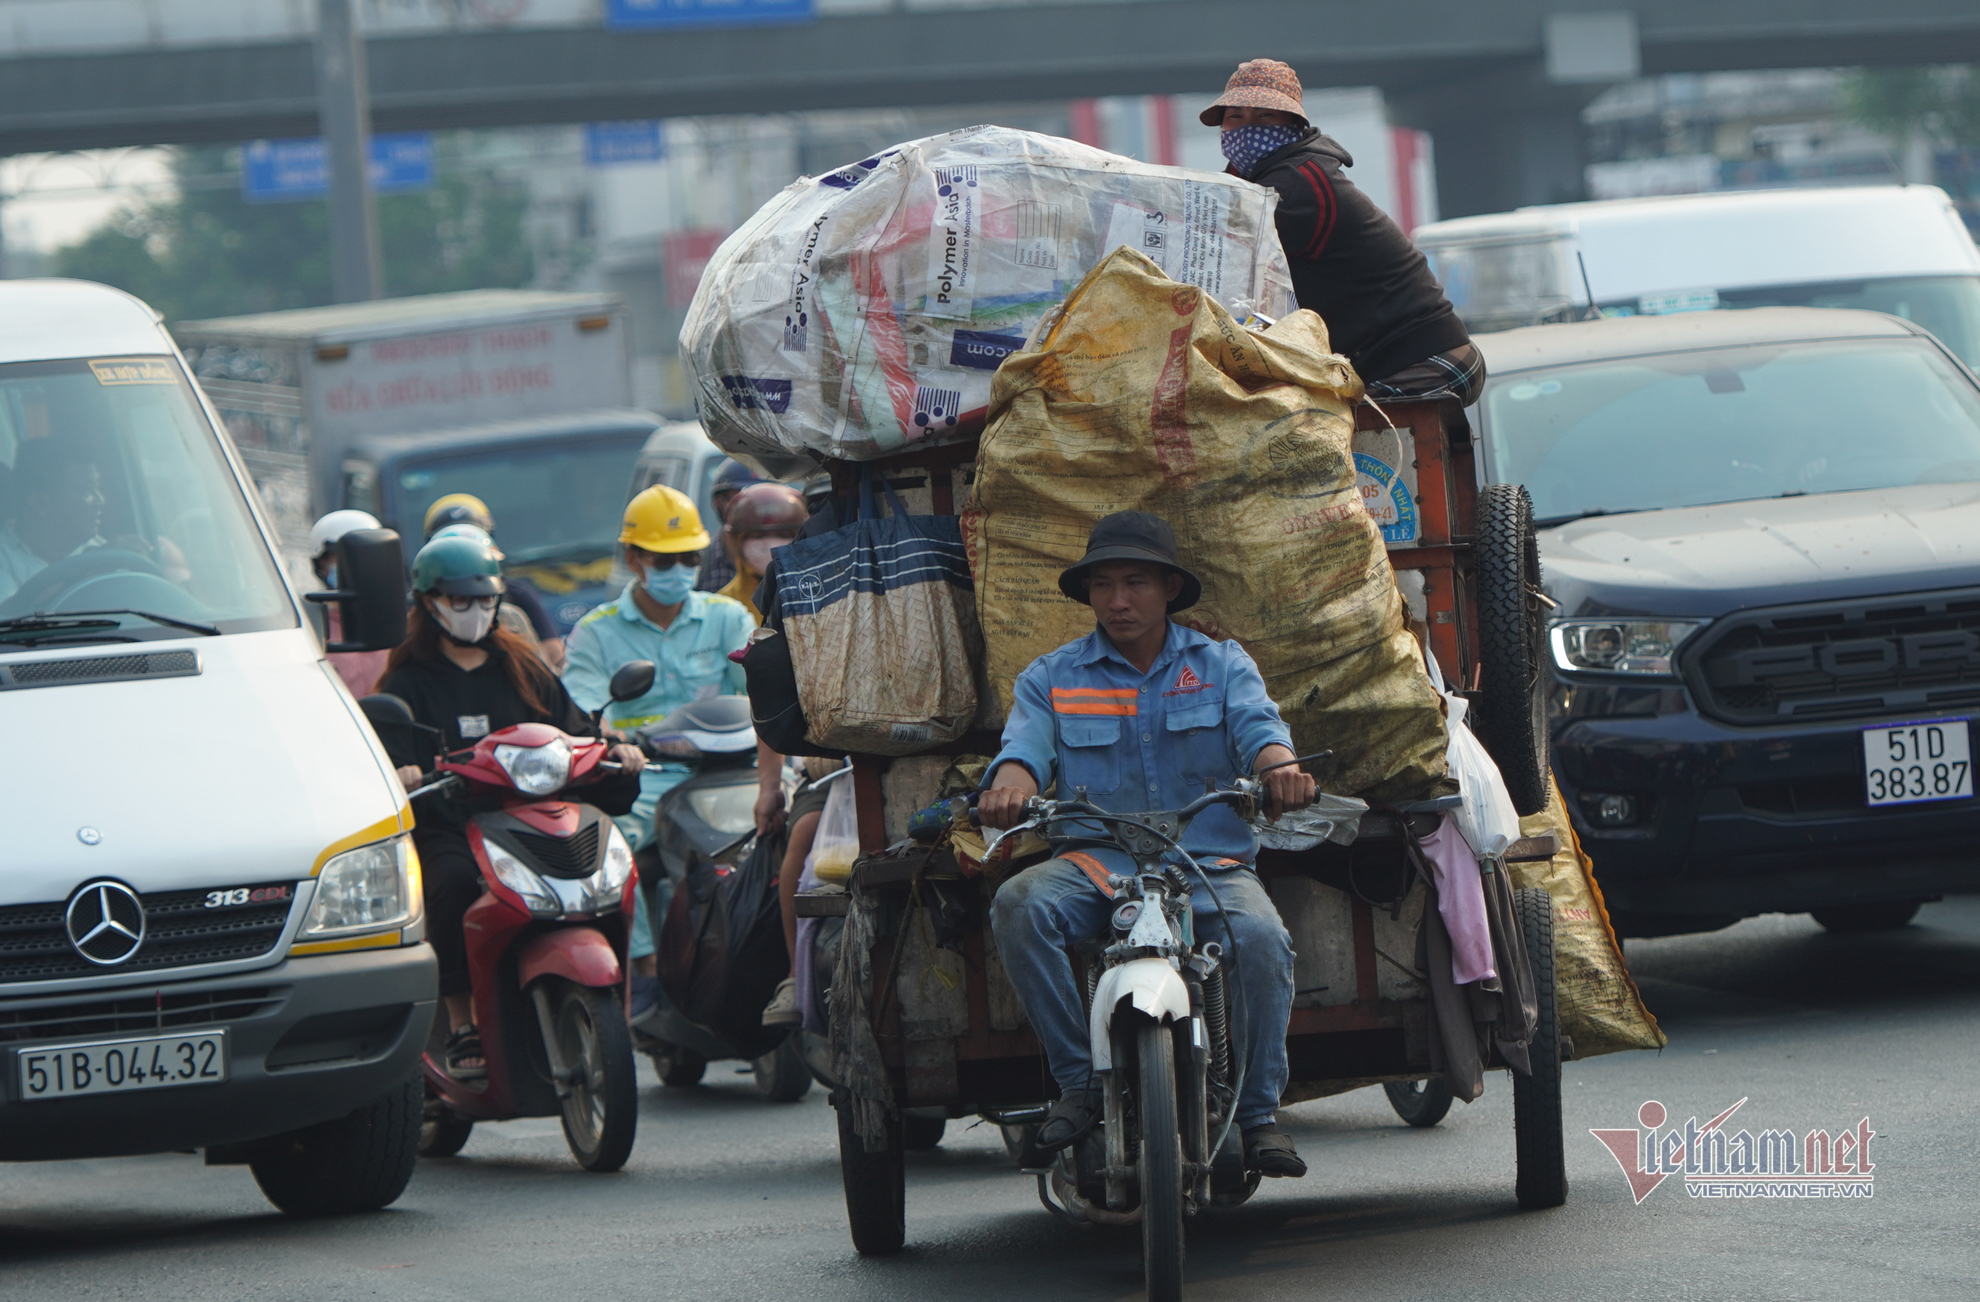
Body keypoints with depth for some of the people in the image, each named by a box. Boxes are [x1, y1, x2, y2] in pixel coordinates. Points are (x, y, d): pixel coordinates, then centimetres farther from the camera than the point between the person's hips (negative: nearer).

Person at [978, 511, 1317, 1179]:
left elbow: (1257, 725, -6)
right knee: (1020, 905, -31)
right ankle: (1078, 1080, -19)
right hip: (1095, 862, 1)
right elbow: (1026, 746, -3)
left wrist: (1280, 766, -31)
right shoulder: (1051, 678, 14)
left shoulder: (1221, 665, 13)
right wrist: (1009, 788, -29)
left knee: (1261, 937, -33)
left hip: (1211, 865, -1)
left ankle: (1258, 1114, -13)